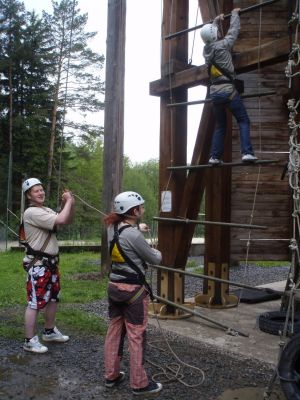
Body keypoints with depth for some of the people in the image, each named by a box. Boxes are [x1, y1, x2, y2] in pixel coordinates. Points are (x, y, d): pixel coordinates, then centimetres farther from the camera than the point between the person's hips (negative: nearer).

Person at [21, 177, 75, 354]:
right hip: (38, 264, -10)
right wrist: (68, 201, -13)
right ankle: (30, 341, 7)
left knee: (53, 298, 19)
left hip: (51, 262, 10)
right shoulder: (31, 212, -18)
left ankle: (49, 332, 34)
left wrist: (72, 204, -1)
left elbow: (68, 220, 15)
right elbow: (61, 220, -26)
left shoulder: (46, 210, 14)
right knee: (35, 303, -4)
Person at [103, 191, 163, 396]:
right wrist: (158, 251, 11)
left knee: (114, 331, 17)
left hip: (114, 286, 8)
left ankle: (111, 375, 30)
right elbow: (155, 259, -11)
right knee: (136, 336, 3)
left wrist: (137, 228, 41)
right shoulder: (134, 235, -23)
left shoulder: (112, 228, 1)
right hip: (133, 290, -8)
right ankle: (140, 384, 15)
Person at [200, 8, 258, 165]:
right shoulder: (223, 45, -5)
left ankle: (214, 156, 8)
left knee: (220, 125, 14)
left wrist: (216, 21, 43)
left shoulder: (206, 49, 10)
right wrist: (235, 13, 25)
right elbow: (234, 29, 9)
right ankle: (247, 152, -15)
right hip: (228, 90, -6)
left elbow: (209, 31, 30)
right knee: (243, 121, -2)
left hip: (214, 92, 6)